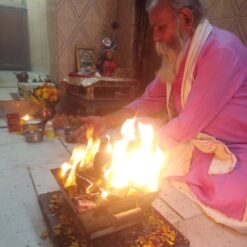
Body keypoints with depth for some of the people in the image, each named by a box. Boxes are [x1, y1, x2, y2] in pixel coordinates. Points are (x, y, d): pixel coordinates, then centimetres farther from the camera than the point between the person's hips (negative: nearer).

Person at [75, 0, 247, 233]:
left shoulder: (222, 49, -22)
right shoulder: (176, 54, 5)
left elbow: (189, 123, -24)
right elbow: (149, 101, 7)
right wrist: (106, 121, -3)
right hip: (193, 142, 7)